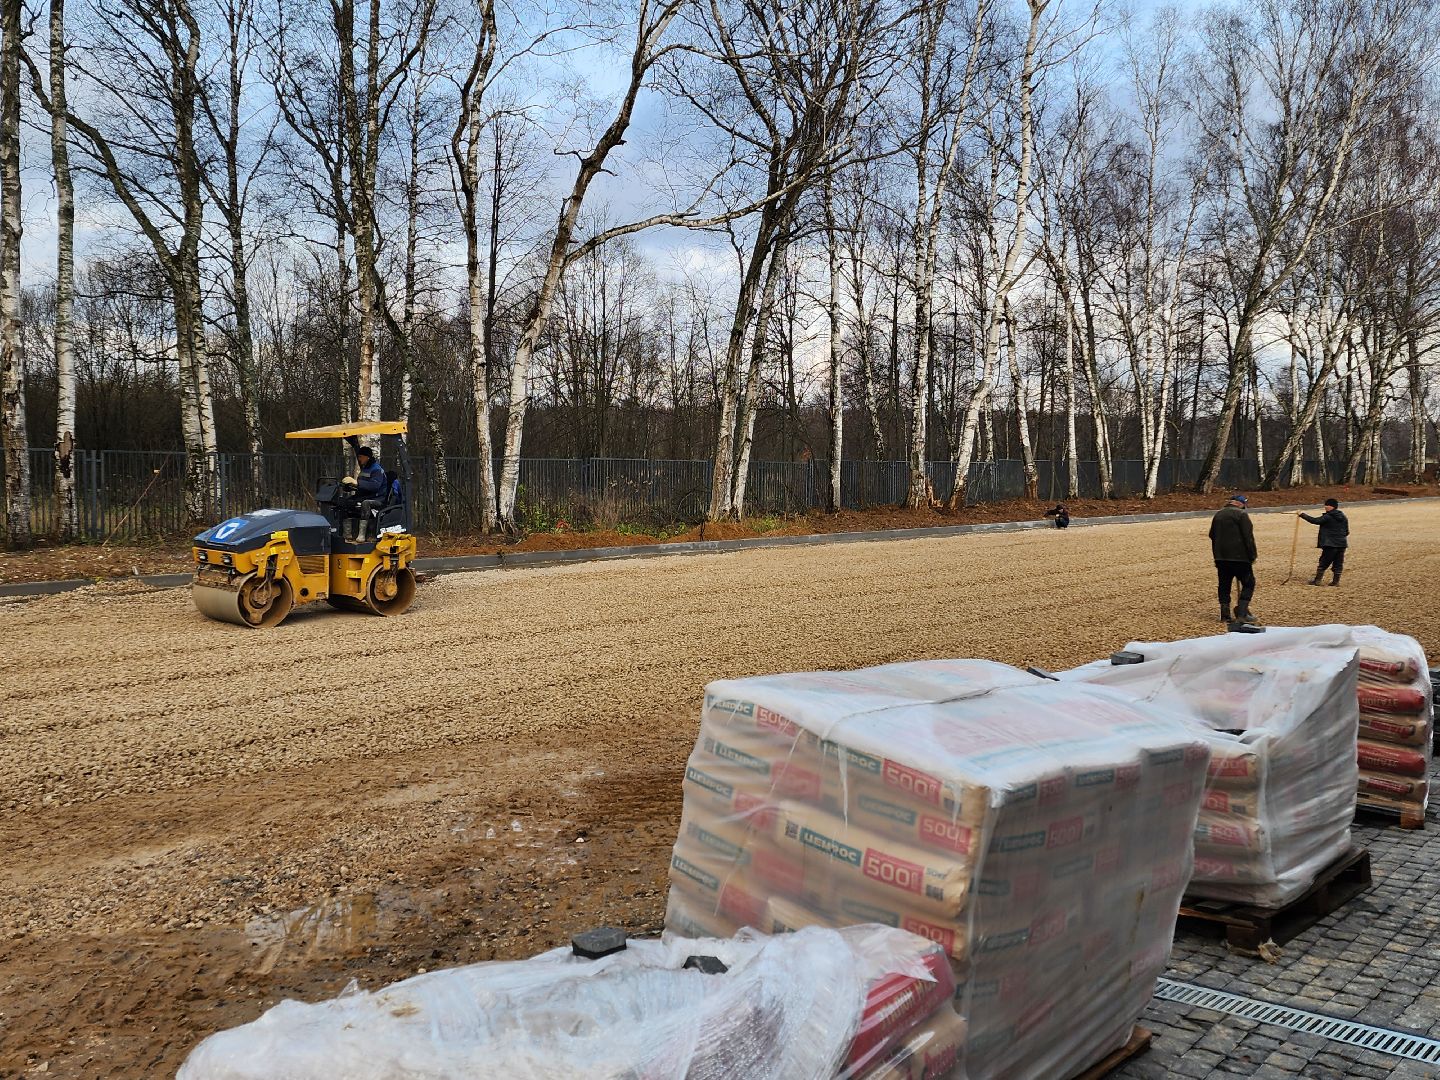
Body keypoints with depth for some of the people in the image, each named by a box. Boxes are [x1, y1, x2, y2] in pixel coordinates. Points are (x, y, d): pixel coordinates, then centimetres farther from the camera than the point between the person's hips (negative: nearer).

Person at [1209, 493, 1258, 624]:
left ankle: (1225, 615, 9)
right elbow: (1248, 537, -12)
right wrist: (1252, 556, -7)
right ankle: (1241, 612, -5)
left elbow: (1212, 536, 19)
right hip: (1239, 556, -6)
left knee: (1224, 585, 11)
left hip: (1221, 557, 6)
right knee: (1248, 583, 4)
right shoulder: (1241, 514, -8)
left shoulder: (1218, 514, 14)